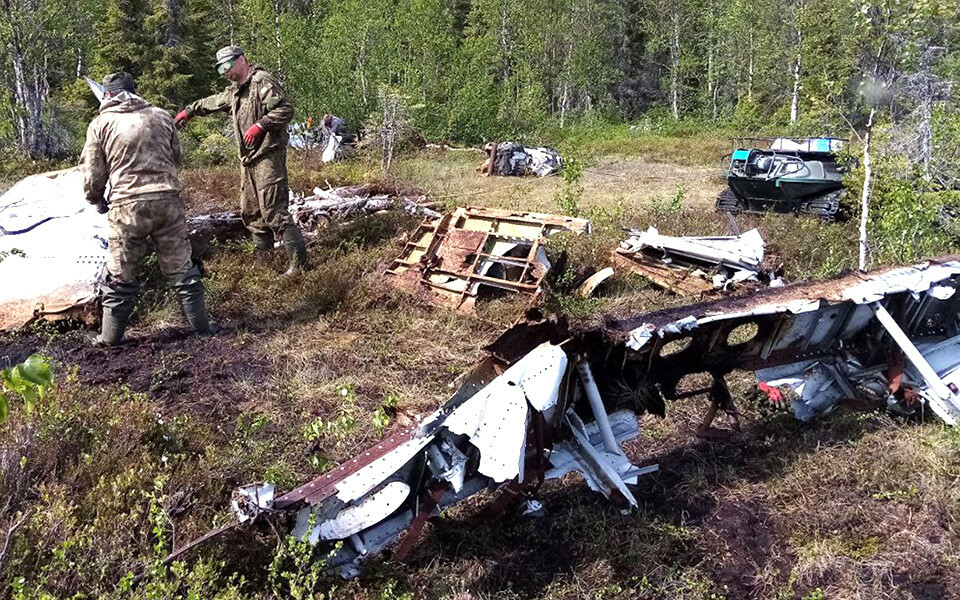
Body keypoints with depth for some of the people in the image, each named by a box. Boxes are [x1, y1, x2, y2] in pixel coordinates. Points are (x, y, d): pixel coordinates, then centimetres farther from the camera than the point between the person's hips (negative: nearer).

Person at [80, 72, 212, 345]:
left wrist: (97, 201, 23)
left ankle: (110, 336, 18)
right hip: (168, 200, 2)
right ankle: (201, 324, 19)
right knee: (181, 267, 13)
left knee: (120, 275, 11)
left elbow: (92, 173, 4)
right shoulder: (161, 116, 9)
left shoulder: (100, 124, 3)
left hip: (127, 207, -2)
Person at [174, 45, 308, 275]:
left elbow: (285, 109, -19)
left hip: (268, 155, -10)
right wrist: (189, 111, 46)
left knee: (274, 211, -15)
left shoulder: (262, 81, -9)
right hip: (248, 159, 10)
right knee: (251, 212, 14)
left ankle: (299, 262, -13)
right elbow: (212, 102, 39)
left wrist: (260, 125, -22)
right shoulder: (234, 91, 21)